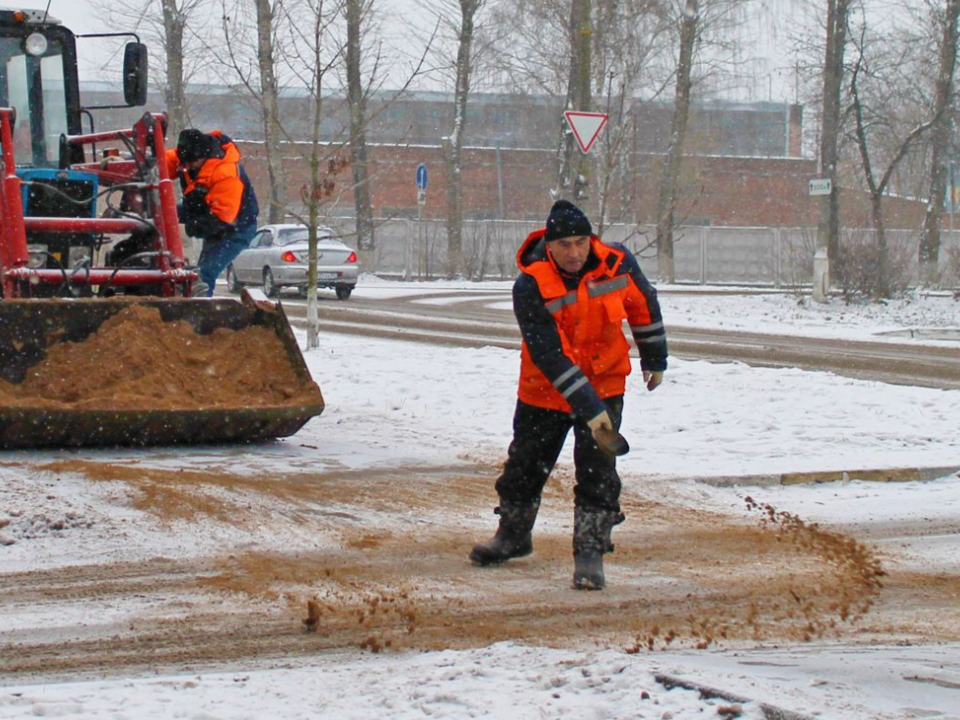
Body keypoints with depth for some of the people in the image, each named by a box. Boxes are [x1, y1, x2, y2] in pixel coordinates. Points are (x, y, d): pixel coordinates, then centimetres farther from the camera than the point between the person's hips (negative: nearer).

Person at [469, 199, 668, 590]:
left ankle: (590, 551, 0)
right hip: (545, 389, -1)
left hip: (604, 382, 1)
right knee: (525, 465, 14)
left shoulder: (618, 262, -16)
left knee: (597, 470, -9)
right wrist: (588, 408, -33)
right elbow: (548, 355, -29)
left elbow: (643, 305, 5)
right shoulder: (530, 287, -26)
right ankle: (513, 535, 37)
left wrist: (654, 358, 15)